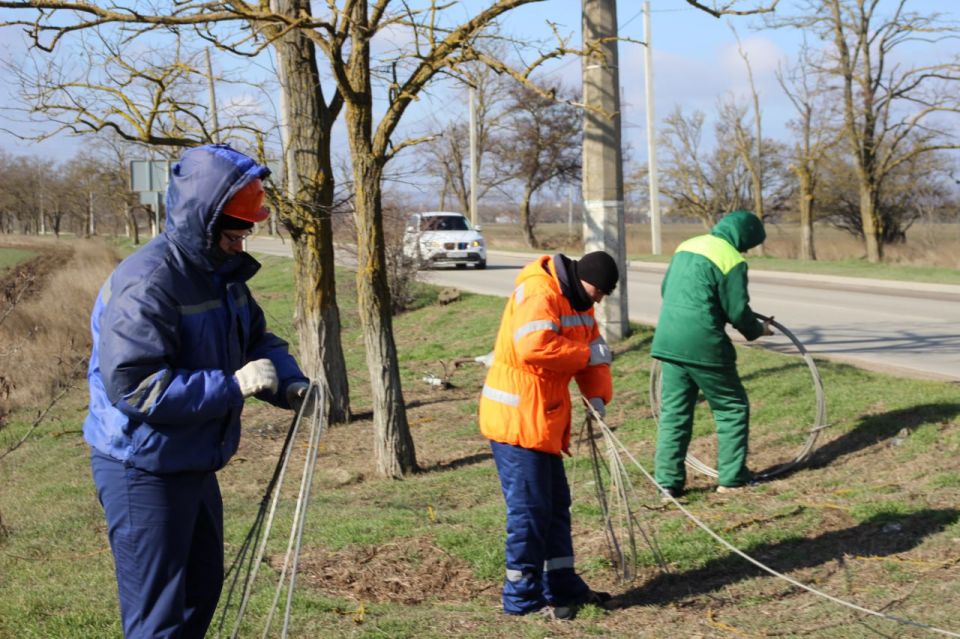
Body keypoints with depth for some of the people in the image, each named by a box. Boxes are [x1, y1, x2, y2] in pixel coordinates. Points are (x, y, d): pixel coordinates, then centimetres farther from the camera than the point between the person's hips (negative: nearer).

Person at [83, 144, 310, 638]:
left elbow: (257, 339, 15)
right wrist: (233, 386, -30)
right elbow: (133, 385, -31)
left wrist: (290, 384, -6)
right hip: (143, 472, -10)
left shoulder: (223, 273, 6)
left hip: (194, 464, 10)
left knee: (201, 588, 21)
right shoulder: (146, 284, -25)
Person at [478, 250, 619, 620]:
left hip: (544, 422, 10)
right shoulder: (538, 294, -18)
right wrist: (585, 355, -22)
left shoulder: (578, 302, 14)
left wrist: (597, 395, -3)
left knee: (555, 506, 16)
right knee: (529, 509, -6)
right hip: (517, 420, -10)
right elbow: (533, 346, -33)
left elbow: (594, 348, 14)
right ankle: (523, 596, 3)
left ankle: (561, 587, 26)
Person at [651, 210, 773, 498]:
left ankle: (669, 480, 9)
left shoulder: (686, 246, 13)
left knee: (674, 410, 11)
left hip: (668, 341, 7)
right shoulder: (731, 260, -9)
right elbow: (738, 311, -8)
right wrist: (758, 329, 10)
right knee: (732, 409, 9)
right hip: (703, 345, -7)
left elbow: (665, 289, 20)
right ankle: (731, 477, 12)